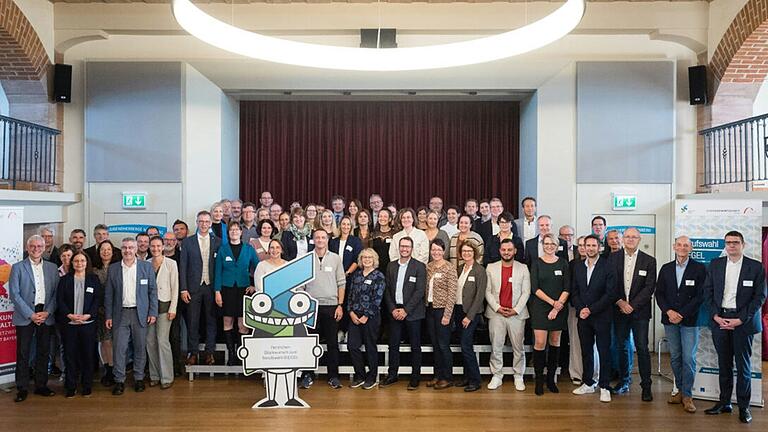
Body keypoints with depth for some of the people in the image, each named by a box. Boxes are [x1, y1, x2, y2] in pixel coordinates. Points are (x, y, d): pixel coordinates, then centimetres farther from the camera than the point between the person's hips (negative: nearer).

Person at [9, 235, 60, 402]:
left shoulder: (52, 268, 9)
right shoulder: (18, 268, 0)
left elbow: (56, 293, 7)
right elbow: (14, 294, -6)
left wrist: (47, 312, -7)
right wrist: (30, 315, -11)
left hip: (46, 317, 3)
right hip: (25, 317, -3)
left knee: (43, 352, 9)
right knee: (23, 354, 1)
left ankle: (41, 385, 19)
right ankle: (22, 388, 11)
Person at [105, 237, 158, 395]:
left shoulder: (146, 266, 2)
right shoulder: (113, 268, 5)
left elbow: (152, 291, 2)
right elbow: (109, 294, 6)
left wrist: (153, 312, -4)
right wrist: (108, 316, 1)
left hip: (140, 313, 0)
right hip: (120, 314, 1)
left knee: (140, 347, 6)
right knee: (119, 348, -1)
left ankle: (139, 378, 19)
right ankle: (119, 380, 9)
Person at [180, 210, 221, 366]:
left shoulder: (218, 242, 5)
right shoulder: (187, 242, 4)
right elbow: (183, 266, 2)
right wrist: (183, 289, -5)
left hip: (212, 287, 1)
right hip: (193, 287, 0)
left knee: (211, 321, 6)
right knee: (192, 322, 3)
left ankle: (210, 352, 15)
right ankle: (193, 353, 13)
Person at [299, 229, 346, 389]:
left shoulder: (335, 258, 5)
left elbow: (341, 283, 5)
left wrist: (340, 305, -1)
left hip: (331, 305, 0)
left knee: (332, 343, 4)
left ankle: (333, 376, 13)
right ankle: (308, 375, 14)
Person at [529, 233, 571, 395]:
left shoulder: (563, 263, 5)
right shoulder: (537, 263, 1)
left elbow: (567, 288, 0)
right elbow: (535, 288, -5)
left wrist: (557, 307, -10)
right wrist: (552, 302, -13)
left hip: (559, 308, 2)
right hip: (540, 307, -2)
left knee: (555, 342, 7)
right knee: (540, 343, -7)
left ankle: (551, 379, 16)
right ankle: (539, 380, 2)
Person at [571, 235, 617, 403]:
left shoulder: (607, 267, -6)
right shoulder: (578, 267, 9)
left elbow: (610, 293, -11)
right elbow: (574, 291, 10)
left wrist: (591, 310, -14)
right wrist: (581, 309, -7)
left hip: (601, 316, -4)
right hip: (583, 316, 4)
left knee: (604, 351, 0)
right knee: (586, 351, 11)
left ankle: (604, 387, 8)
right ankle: (587, 383, 22)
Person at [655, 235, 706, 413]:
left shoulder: (699, 269, -1)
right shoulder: (666, 269, 9)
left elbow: (700, 296, -6)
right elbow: (659, 293, 8)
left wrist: (682, 315, -12)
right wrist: (668, 311, -8)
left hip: (690, 320, -3)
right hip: (670, 319, 3)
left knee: (689, 358, -3)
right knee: (675, 357, 9)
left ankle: (687, 395, 6)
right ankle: (680, 390, 20)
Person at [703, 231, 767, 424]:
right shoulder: (715, 265, 7)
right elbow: (708, 292, 7)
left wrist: (740, 320, -11)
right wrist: (716, 316, -5)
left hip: (743, 321, -3)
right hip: (720, 319, 3)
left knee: (743, 364, 3)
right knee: (724, 364, 10)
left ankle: (743, 406, 14)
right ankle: (724, 403, 20)